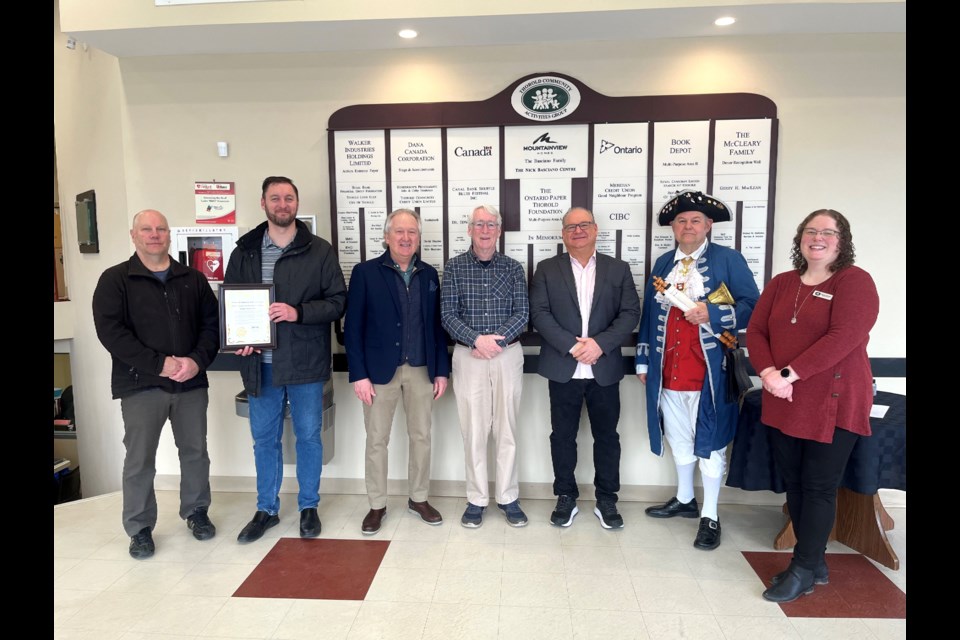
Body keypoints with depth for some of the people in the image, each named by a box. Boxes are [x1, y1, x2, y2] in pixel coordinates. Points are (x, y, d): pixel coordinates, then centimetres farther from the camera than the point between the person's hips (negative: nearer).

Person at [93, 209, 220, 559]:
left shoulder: (193, 279, 9)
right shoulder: (115, 279, 0)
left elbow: (211, 323, 6)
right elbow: (110, 330, -10)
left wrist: (197, 360, -12)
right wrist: (159, 363, -17)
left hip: (191, 383, 3)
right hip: (140, 385, -2)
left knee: (195, 452, 12)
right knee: (139, 460, 5)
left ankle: (196, 512, 30)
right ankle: (140, 528, 21)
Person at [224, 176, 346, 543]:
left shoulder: (319, 251, -2)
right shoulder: (244, 251, 5)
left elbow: (337, 301, -5)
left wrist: (298, 312, -20)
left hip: (305, 362, -2)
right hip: (260, 363, 2)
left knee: (308, 436, 10)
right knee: (264, 438, 14)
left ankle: (308, 507, 28)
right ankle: (266, 509, 31)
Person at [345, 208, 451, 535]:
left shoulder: (429, 274, 7)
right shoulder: (365, 272, -4)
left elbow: (437, 325, 8)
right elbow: (353, 327, -6)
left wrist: (442, 370, 4)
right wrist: (359, 374, -11)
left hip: (421, 370, 3)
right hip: (380, 369, -3)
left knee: (421, 437, 12)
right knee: (377, 440, 7)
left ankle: (418, 498, 29)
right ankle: (377, 505, 24)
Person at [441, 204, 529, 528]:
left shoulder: (513, 268, 5)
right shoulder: (455, 267, 2)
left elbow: (522, 313, -1)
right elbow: (447, 314, -4)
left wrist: (497, 339, -16)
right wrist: (477, 339, -18)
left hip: (508, 355, 1)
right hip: (468, 356, -1)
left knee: (506, 429, 7)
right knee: (474, 430, 5)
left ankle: (508, 497, 21)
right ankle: (477, 499, 18)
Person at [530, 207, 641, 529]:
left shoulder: (618, 269, 7)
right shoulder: (547, 269, 4)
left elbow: (630, 313, -1)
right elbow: (539, 313, -6)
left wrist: (599, 343, -16)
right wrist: (571, 346, -16)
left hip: (605, 369, 1)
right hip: (563, 369, 0)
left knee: (607, 436, 10)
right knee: (563, 436, 9)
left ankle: (607, 499, 26)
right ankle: (566, 498, 24)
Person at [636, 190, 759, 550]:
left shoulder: (728, 260, -3)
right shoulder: (663, 264, 12)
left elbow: (752, 306, -7)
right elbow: (649, 314, 14)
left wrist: (712, 313, -22)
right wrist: (643, 360, 12)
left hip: (709, 371, -5)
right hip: (668, 370, 5)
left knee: (709, 441, 5)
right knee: (678, 438, 18)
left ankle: (710, 516, 19)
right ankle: (685, 499, 37)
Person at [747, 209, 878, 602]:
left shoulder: (855, 281, -6)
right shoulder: (781, 284, 11)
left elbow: (843, 338, -19)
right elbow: (756, 330, 5)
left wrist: (789, 374, -22)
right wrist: (767, 372, -13)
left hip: (833, 405, -5)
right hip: (783, 403, 6)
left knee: (819, 487, 4)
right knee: (793, 483, 12)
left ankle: (803, 570, 17)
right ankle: (815, 562, 28)